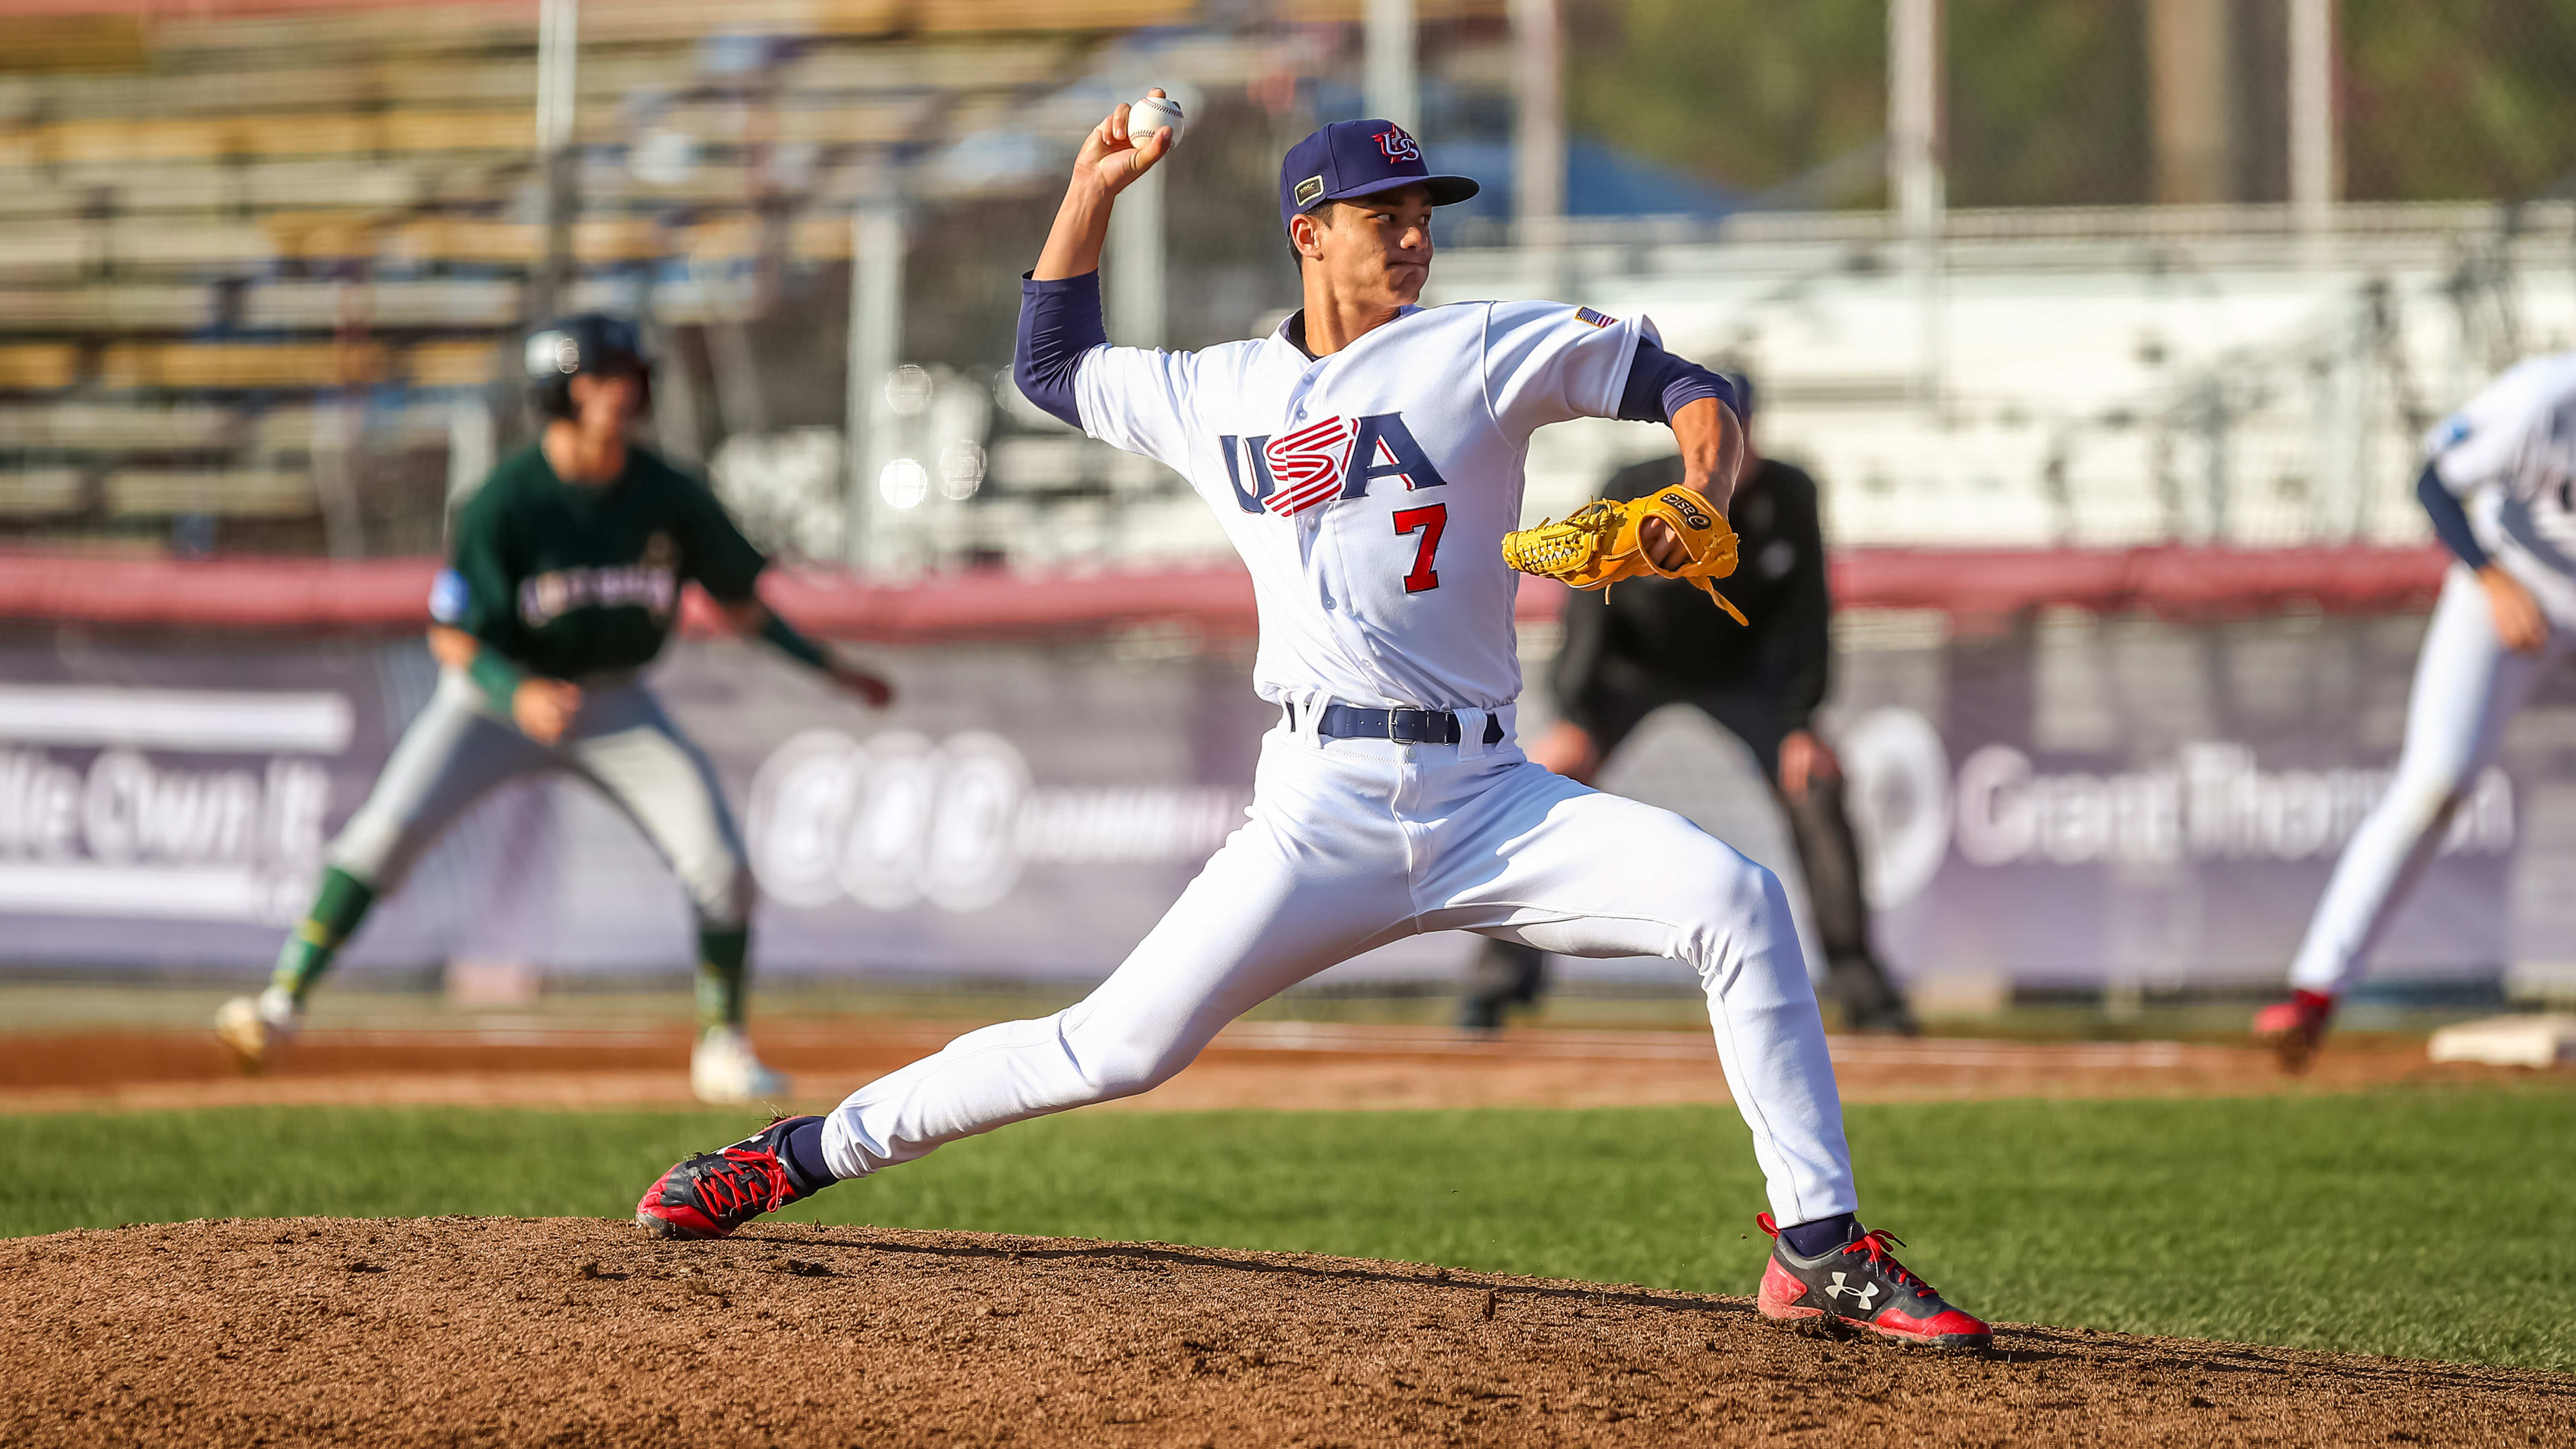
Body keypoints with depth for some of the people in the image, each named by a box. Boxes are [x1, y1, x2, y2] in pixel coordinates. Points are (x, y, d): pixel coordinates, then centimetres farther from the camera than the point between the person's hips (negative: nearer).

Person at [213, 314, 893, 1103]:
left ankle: (723, 1051, 8)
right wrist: (521, 697, -38)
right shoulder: (504, 502, -21)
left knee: (723, 867, -10)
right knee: (389, 830, -23)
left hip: (616, 705, 3)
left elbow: (737, 600, 5)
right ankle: (284, 1001, -14)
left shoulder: (669, 497, -11)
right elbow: (454, 638, -19)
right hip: (498, 691, -3)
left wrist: (827, 665, -2)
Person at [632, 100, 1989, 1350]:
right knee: (1122, 1045, -9)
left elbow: (1687, 387, 2)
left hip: (1492, 805, 0)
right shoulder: (1218, 393, 12)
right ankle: (808, 1151, 6)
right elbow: (1051, 365, 29)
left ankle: (1817, 1249, -19)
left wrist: (1698, 502, -19)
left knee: (1735, 896, -22)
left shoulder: (1483, 350, 4)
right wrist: (1095, 184, 21)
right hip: (1319, 818, 0)